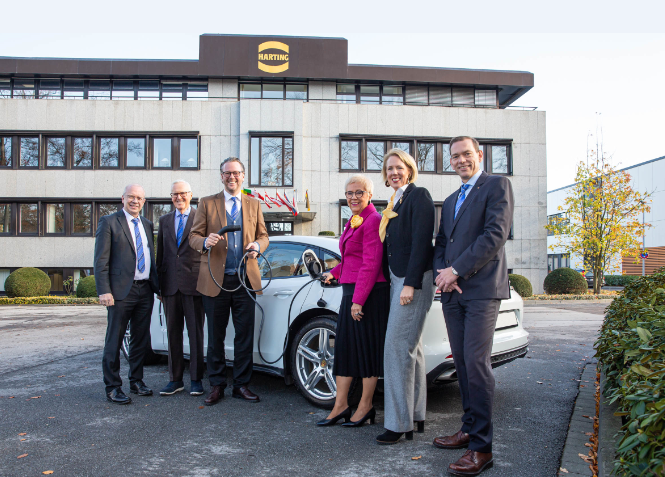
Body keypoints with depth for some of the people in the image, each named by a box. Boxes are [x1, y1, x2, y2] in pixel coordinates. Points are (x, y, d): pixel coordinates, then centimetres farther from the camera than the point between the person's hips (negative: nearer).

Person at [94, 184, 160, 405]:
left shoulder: (147, 224, 16)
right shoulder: (109, 222, -2)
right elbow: (101, 260, -7)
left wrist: (157, 286, 12)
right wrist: (104, 291, -15)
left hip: (145, 290, 6)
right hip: (122, 291, -6)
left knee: (141, 340, 13)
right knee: (114, 341, 2)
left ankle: (136, 381, 26)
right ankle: (113, 387, 11)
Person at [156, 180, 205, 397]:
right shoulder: (164, 220, 15)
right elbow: (160, 253, 14)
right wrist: (159, 283, 9)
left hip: (193, 283, -4)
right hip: (170, 285, 4)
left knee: (196, 333, 3)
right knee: (173, 333, 10)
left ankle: (196, 379, 13)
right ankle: (175, 379, 19)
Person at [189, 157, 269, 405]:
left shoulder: (254, 204, 14)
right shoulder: (207, 203, 7)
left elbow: (263, 236, 15)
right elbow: (193, 236, 4)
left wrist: (257, 245, -8)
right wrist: (205, 242, -19)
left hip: (246, 279, 2)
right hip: (215, 280, -1)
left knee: (245, 335, 4)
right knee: (215, 336, 6)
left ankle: (241, 385, 16)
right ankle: (216, 385, 18)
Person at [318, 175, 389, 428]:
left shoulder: (373, 220, -12)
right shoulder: (353, 222, 16)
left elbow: (370, 264, -18)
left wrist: (359, 300, -21)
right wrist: (334, 273, 40)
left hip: (369, 294, -9)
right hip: (350, 291, 9)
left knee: (367, 348, 2)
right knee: (344, 346, 11)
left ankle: (365, 407, 15)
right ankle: (340, 406, 19)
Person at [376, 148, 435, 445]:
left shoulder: (418, 196, -9)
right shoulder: (395, 201, 18)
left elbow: (421, 242, -17)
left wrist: (410, 284, -21)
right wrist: (395, 282, 14)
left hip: (413, 280, -9)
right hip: (397, 280, 9)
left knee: (398, 347, -9)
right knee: (411, 347, 13)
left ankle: (398, 423, 0)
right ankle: (416, 416, 23)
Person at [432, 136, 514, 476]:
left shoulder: (497, 185, 0)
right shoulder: (450, 200, 24)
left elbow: (496, 234, -12)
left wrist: (456, 270, -13)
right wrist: (441, 274, 0)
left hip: (481, 289, -7)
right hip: (452, 292, 7)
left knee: (476, 363, -11)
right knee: (462, 363, 10)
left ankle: (481, 447, -4)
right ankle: (469, 429, 21)